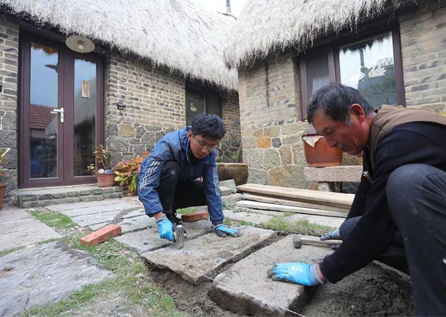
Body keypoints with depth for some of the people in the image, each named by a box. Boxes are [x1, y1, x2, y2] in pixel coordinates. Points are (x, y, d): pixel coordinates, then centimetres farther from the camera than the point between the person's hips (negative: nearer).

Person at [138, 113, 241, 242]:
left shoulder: (209, 153, -20)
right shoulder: (168, 145, -35)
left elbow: (212, 188, -19)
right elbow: (145, 186, -39)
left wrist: (218, 223, -21)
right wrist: (161, 220, -47)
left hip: (178, 185, 5)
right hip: (153, 187, -4)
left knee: (210, 191, -14)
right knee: (171, 168, -34)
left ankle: (170, 207, 7)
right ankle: (167, 215, -12)